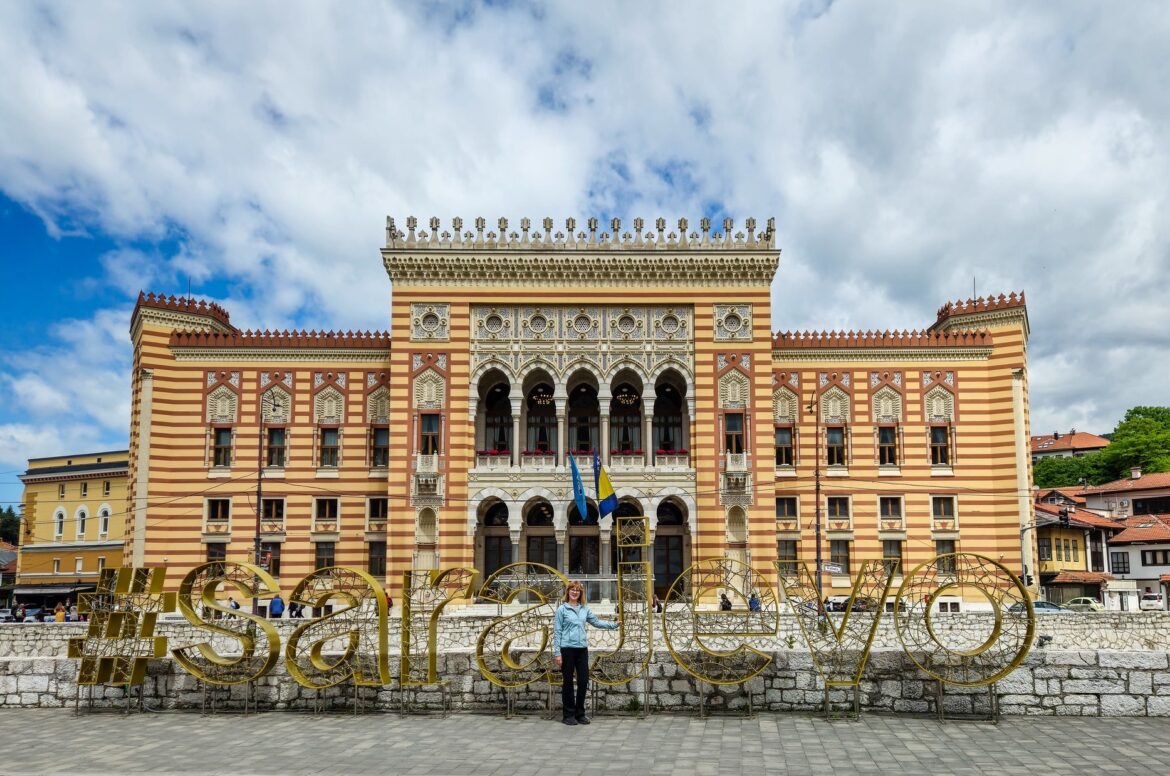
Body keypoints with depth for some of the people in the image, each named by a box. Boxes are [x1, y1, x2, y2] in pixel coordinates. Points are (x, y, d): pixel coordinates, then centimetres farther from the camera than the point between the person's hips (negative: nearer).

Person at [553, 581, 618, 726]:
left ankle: (580, 713, 18)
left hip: (582, 649, 4)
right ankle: (568, 714, 13)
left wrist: (613, 625, 9)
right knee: (568, 682, 3)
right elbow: (557, 632, -4)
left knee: (583, 681, 5)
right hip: (567, 649, -4)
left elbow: (596, 622, 19)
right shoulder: (562, 609, -3)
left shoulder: (585, 609, 11)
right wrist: (557, 653, -9)